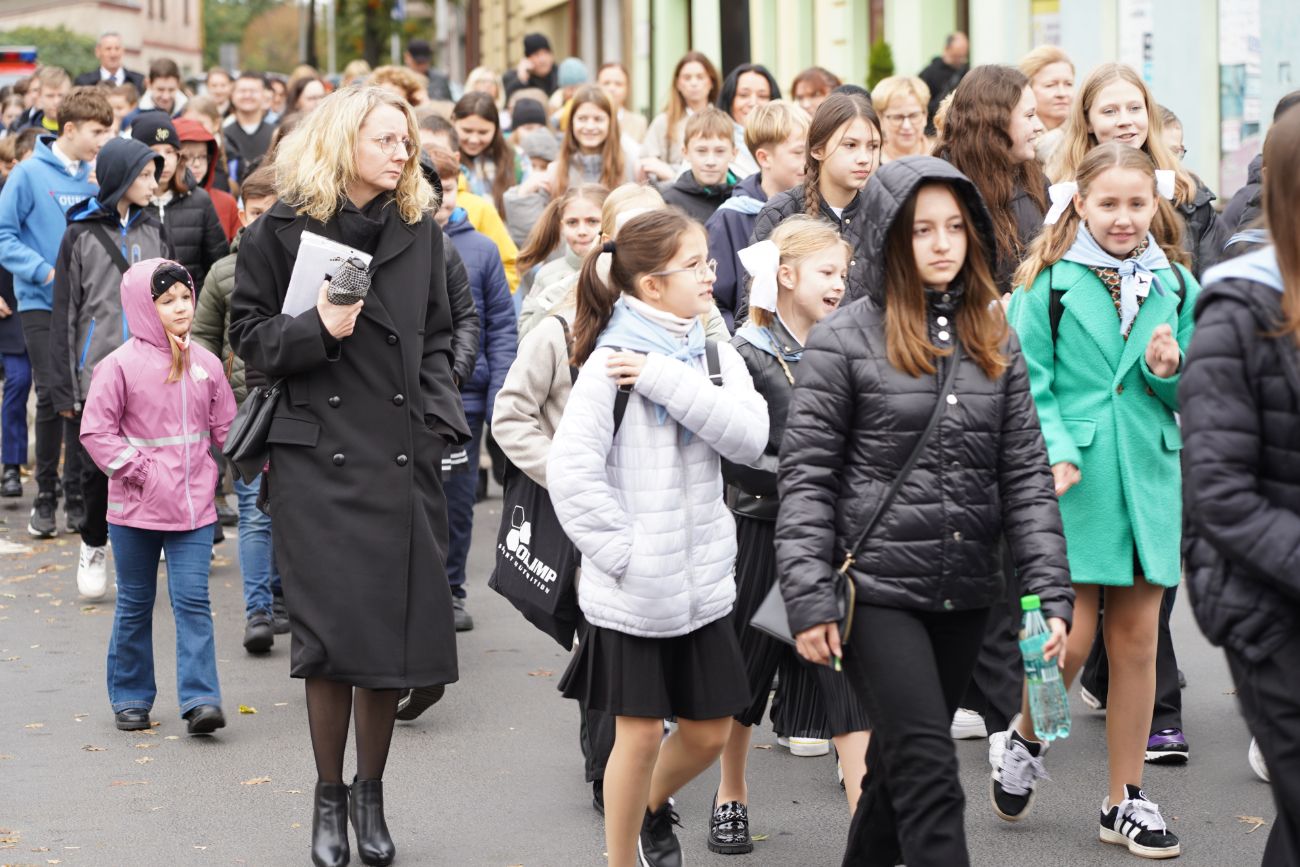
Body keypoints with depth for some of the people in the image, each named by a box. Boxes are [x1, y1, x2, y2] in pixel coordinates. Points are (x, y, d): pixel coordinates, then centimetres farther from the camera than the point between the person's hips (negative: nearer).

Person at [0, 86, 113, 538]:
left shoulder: (95, 179, 6)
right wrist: (46, 271, -17)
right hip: (41, 303, -4)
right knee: (52, 393, -9)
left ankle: (77, 496, 14)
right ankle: (46, 496, 5)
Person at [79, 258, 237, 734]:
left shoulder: (205, 364, 4)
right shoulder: (120, 365, -7)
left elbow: (226, 428, 11)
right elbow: (95, 431, -6)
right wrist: (135, 468, -14)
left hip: (193, 506, 2)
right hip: (135, 508, -2)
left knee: (193, 601, -5)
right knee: (135, 604, 10)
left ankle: (200, 699, -7)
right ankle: (131, 697, 22)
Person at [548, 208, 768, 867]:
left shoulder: (715, 355, 5)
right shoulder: (612, 360, -11)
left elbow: (750, 437, -10)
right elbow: (570, 467, -15)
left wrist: (668, 380, -18)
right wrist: (621, 551, -15)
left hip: (703, 579, 5)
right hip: (633, 586, -5)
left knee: (709, 730, 12)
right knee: (640, 731, 2)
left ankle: (654, 805, 41)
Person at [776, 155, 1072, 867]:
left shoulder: (995, 341, 9)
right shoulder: (844, 339, -4)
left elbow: (1026, 476, 7)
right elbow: (805, 476, -5)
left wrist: (1051, 591, -2)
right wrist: (808, 599, -12)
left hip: (966, 593, 5)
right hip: (876, 586, -5)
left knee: (897, 766, 16)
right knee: (927, 773, -9)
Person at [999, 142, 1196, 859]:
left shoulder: (1176, 286, 9)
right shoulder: (1048, 281, -3)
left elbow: (1189, 395, 15)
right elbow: (1029, 382, -5)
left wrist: (1169, 371, -7)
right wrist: (1055, 452, -19)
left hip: (1148, 475, 4)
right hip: (1071, 478, -4)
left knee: (1136, 639, 6)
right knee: (1071, 636, -7)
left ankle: (1125, 801, 17)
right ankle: (1026, 741, 24)